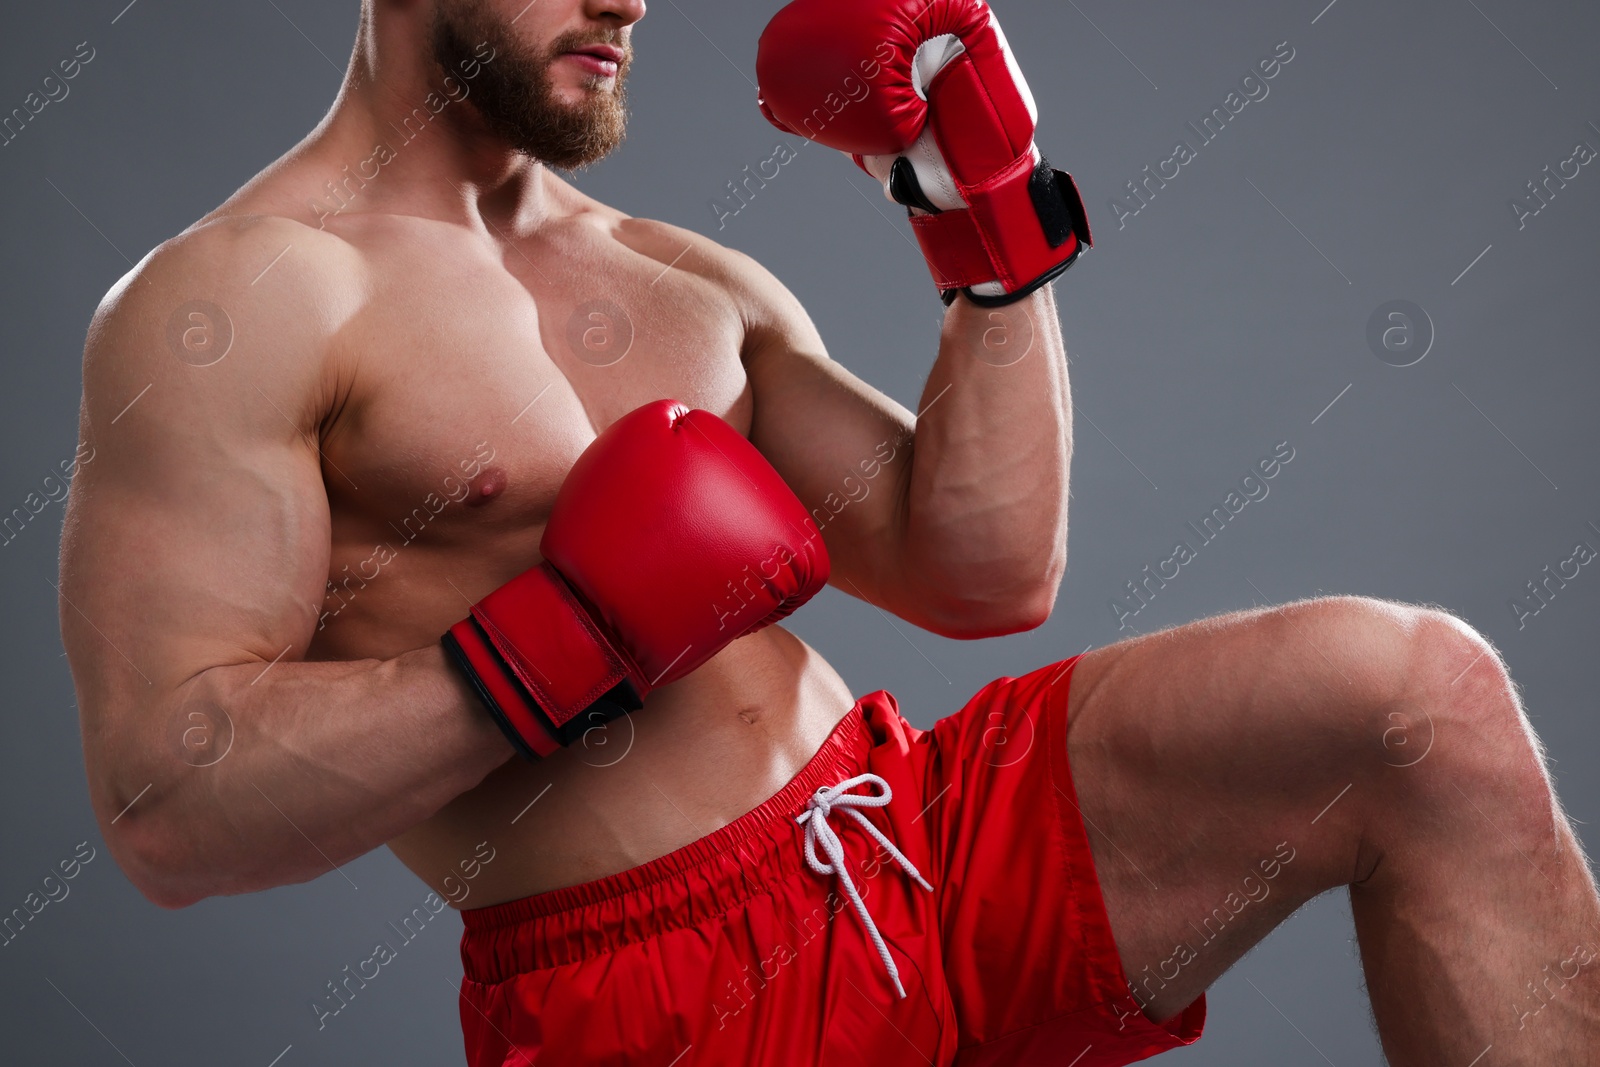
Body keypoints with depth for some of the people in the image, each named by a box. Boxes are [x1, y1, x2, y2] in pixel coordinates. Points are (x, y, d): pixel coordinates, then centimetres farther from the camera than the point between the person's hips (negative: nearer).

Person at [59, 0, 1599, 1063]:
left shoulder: (695, 288, 16)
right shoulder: (231, 304, -4)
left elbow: (986, 573, 9)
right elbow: (164, 810, -14)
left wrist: (991, 219, 5)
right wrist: (571, 644, -20)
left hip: (921, 842, 6)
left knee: (1415, 690, -9)